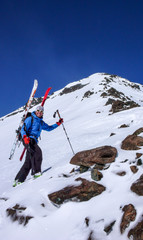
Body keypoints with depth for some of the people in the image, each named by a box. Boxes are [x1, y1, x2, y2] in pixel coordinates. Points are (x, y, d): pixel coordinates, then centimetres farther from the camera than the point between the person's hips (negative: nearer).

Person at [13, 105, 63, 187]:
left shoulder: (41, 122, 23)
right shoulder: (30, 119, 1)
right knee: (38, 151, -30)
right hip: (28, 140, -7)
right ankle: (36, 172, -31)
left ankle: (19, 180, 6)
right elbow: (23, 129, -8)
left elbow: (48, 128, 37)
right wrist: (25, 137, -26)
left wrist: (58, 123, 28)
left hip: (34, 141, 7)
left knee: (28, 163, 3)